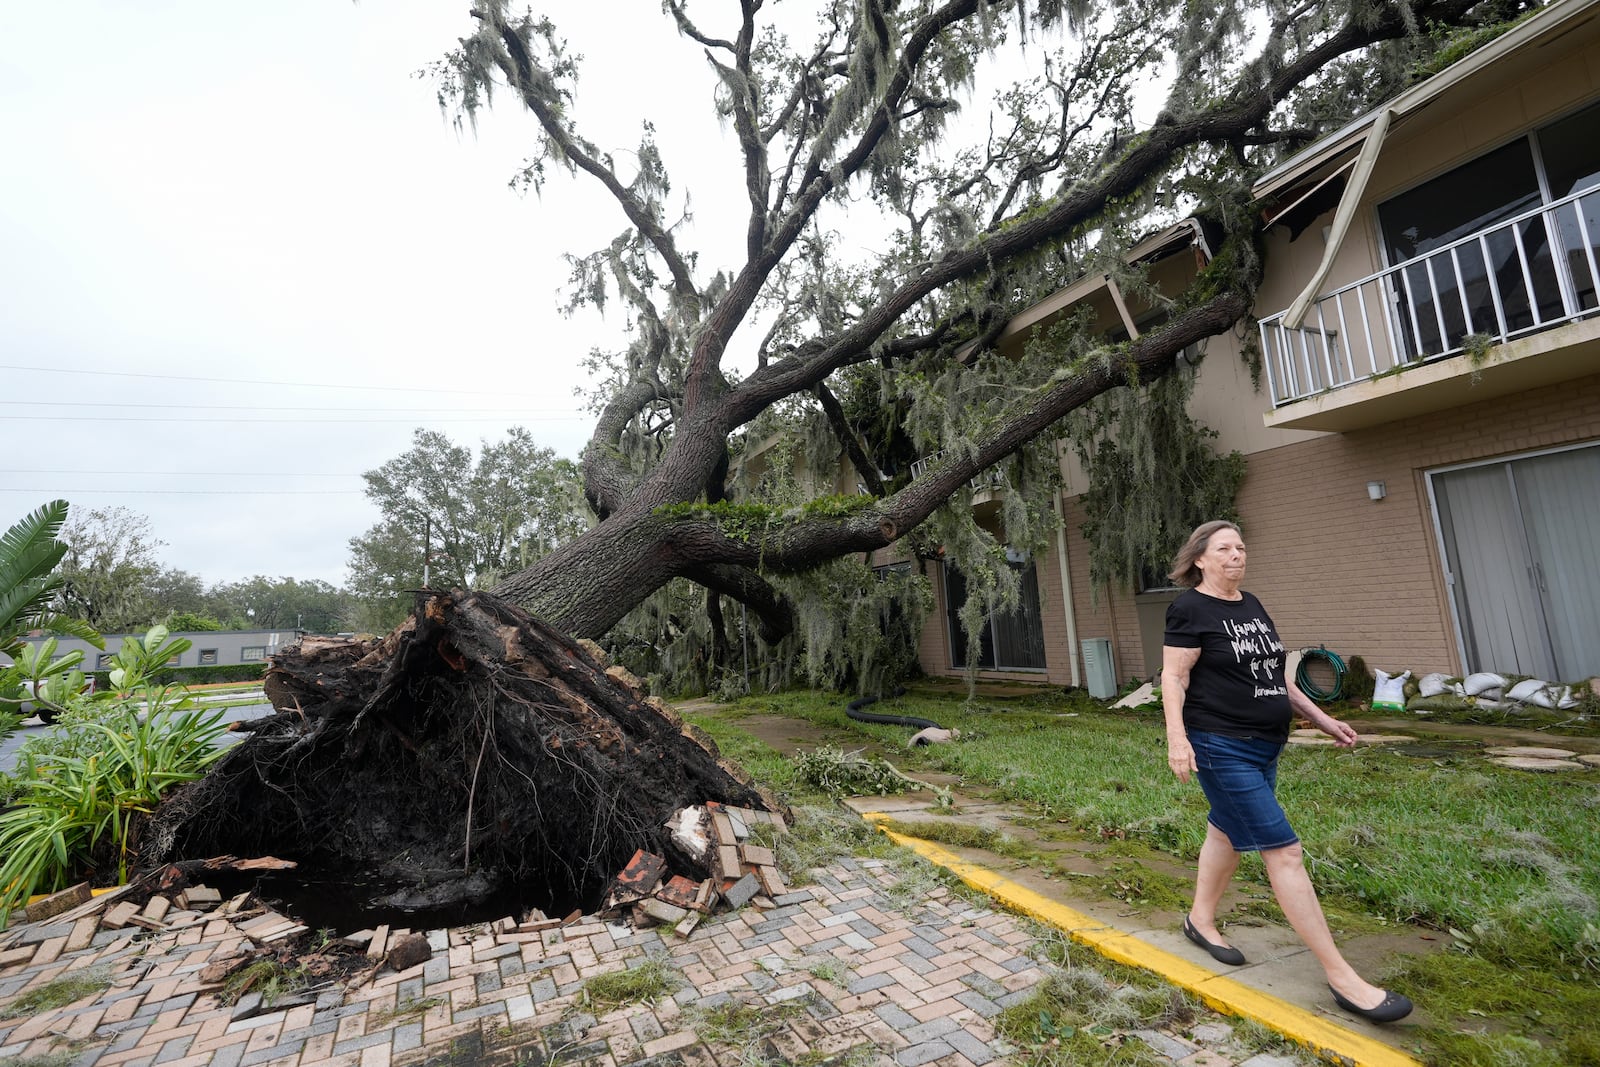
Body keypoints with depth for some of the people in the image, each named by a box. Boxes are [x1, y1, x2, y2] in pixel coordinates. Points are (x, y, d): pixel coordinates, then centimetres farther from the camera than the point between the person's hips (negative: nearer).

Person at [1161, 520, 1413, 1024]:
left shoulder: (1251, 605, 12)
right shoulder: (1190, 609, -14)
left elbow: (1274, 675, 19)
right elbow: (1173, 677, -18)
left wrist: (1322, 719, 16)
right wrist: (1176, 736, -27)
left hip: (1264, 746, 9)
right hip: (1222, 749, -9)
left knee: (1228, 832, 19)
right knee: (1283, 851, -5)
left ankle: (1200, 918, 37)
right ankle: (1340, 977, 5)